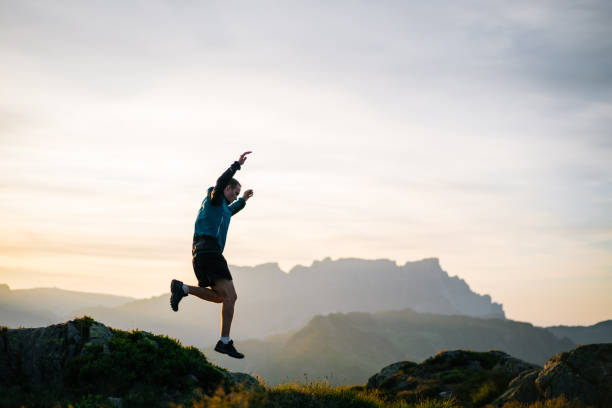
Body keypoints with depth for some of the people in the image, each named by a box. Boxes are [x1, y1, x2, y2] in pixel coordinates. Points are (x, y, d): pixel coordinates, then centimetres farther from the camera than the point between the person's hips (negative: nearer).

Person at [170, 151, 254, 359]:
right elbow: (221, 181, -19)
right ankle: (225, 342, -18)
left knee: (220, 296, 16)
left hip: (200, 255, 10)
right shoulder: (214, 197, 3)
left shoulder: (221, 207, 30)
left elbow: (230, 212, 53)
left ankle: (182, 288, 2)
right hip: (209, 250, -10)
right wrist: (237, 164, -23)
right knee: (230, 296, -13)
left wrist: (243, 200, 46)